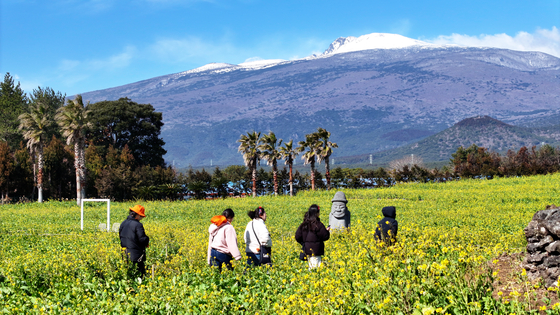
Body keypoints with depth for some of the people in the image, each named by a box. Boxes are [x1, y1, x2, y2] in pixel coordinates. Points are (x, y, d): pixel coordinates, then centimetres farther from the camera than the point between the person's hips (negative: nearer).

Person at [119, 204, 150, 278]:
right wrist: (147, 240, 1)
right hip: (136, 255, -8)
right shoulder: (137, 225, -18)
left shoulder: (123, 223, 7)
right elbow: (142, 239, -20)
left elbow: (120, 236, 17)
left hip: (126, 255, 8)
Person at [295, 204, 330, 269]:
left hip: (307, 250, 6)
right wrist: (327, 231, 8)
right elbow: (325, 236, -12)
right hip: (316, 251, -6)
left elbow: (297, 237, 5)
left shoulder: (303, 225, 3)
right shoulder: (319, 225, -14)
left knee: (310, 268, 15)